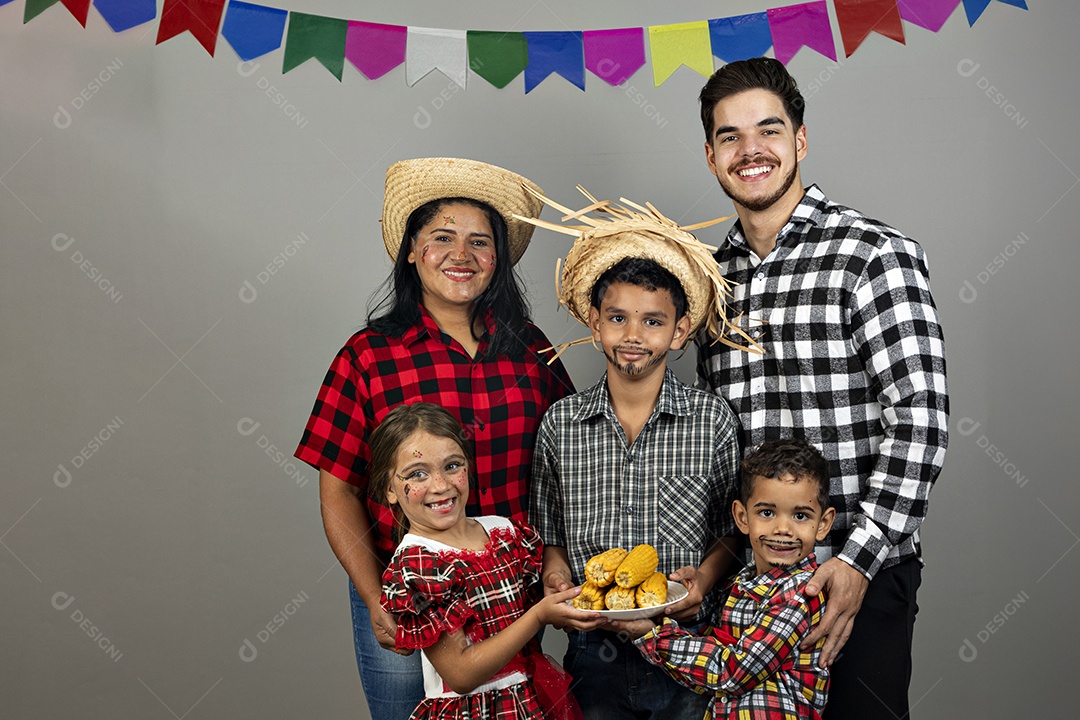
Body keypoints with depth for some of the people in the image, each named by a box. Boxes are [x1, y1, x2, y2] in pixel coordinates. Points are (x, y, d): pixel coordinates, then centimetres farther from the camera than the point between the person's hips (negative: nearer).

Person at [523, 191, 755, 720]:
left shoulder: (712, 420, -5)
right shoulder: (559, 424, -2)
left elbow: (732, 529, 4)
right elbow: (548, 533, 9)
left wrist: (705, 576, -14)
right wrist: (556, 575, -10)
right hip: (595, 655, 1)